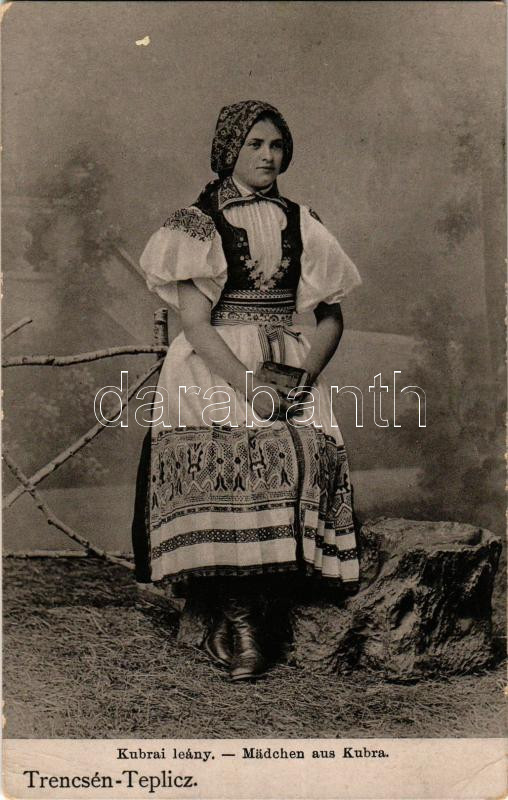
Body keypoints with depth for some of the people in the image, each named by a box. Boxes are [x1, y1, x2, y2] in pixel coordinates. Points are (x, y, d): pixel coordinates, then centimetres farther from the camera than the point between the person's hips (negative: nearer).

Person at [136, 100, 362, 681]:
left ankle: (238, 612, -12)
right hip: (214, 368, -3)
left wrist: (305, 375, -5)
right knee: (221, 459, -27)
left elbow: (330, 316, 14)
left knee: (307, 453, -21)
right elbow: (194, 325, -6)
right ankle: (240, 618, -16)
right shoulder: (197, 223, 4)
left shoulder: (299, 222, 15)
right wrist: (250, 389, -17)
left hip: (289, 369, 3)